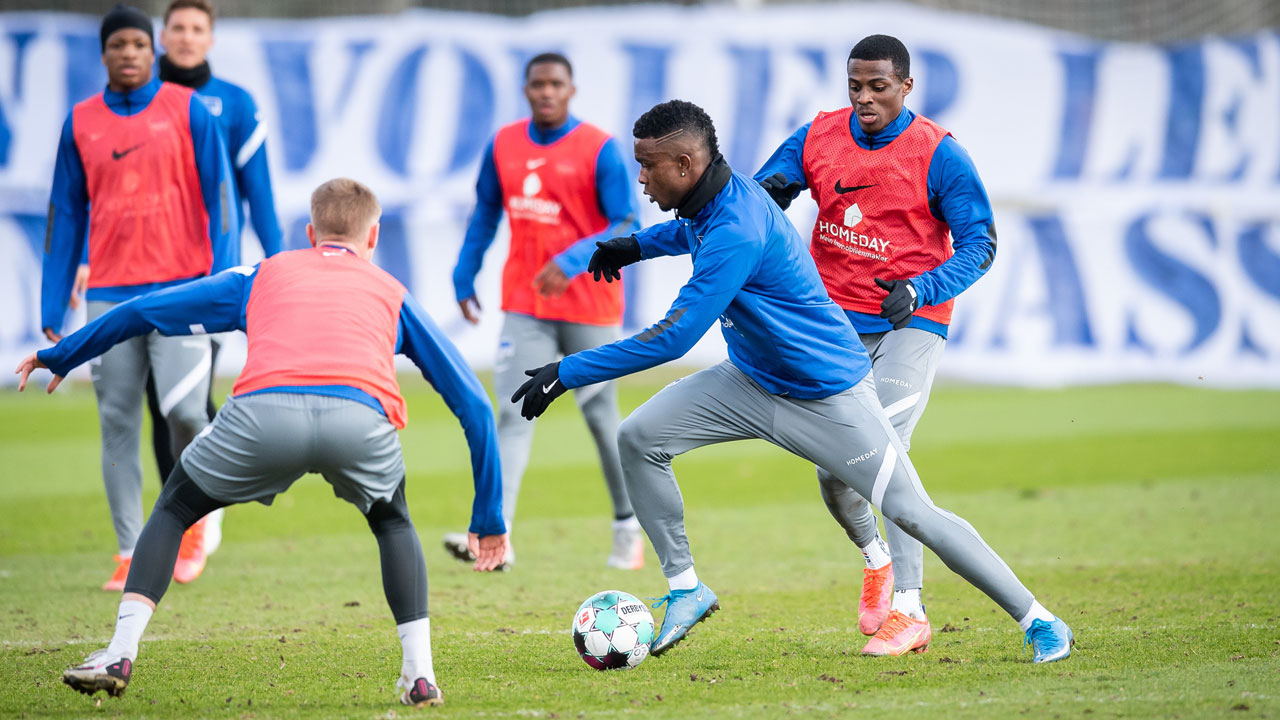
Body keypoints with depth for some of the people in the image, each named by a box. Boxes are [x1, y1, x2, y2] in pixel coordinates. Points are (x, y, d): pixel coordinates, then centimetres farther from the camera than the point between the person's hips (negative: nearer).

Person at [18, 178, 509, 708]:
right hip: (362, 416, 0)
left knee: (173, 510, 26)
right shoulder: (392, 293, 35)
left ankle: (120, 652, 10)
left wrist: (60, 357, 55)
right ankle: (420, 672, 16)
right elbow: (471, 402, 34)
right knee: (393, 522, 32)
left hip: (265, 408, 0)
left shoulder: (262, 276, 35)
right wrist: (488, 516, 38)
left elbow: (144, 311, 40)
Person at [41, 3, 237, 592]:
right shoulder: (81, 123, 9)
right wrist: (52, 310, 8)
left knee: (184, 408, -15)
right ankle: (130, 555, 6)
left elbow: (218, 197, 2)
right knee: (117, 423, 0)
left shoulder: (186, 109, 3)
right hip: (110, 294, 3)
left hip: (180, 287, -2)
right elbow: (66, 217, 12)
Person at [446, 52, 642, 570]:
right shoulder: (503, 146, 5)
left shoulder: (599, 150, -9)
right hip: (525, 306, 3)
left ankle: (628, 527, 26)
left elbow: (627, 227, -12)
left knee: (600, 415, 7)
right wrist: (464, 279, 13)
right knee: (515, 413, -10)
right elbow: (485, 215, 17)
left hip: (589, 307, -3)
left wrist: (573, 261, -25)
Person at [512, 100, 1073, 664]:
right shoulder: (714, 197, -5)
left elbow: (672, 338, -34)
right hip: (752, 380, 9)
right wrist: (639, 245, 16)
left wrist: (568, 372, -31)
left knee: (913, 513, -7)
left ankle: (1036, 620, 5)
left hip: (827, 395, -9)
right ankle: (685, 590, 5)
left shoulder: (736, 233, -33)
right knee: (640, 438, -6)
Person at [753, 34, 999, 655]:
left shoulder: (938, 155, -9)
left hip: (909, 324, -4)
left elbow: (979, 243, -9)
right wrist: (764, 197, -17)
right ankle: (876, 559, 33)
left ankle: (908, 611, -17)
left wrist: (921, 289, -25)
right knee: (832, 469, 2)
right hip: (836, 322, 4)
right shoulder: (817, 139, 2)